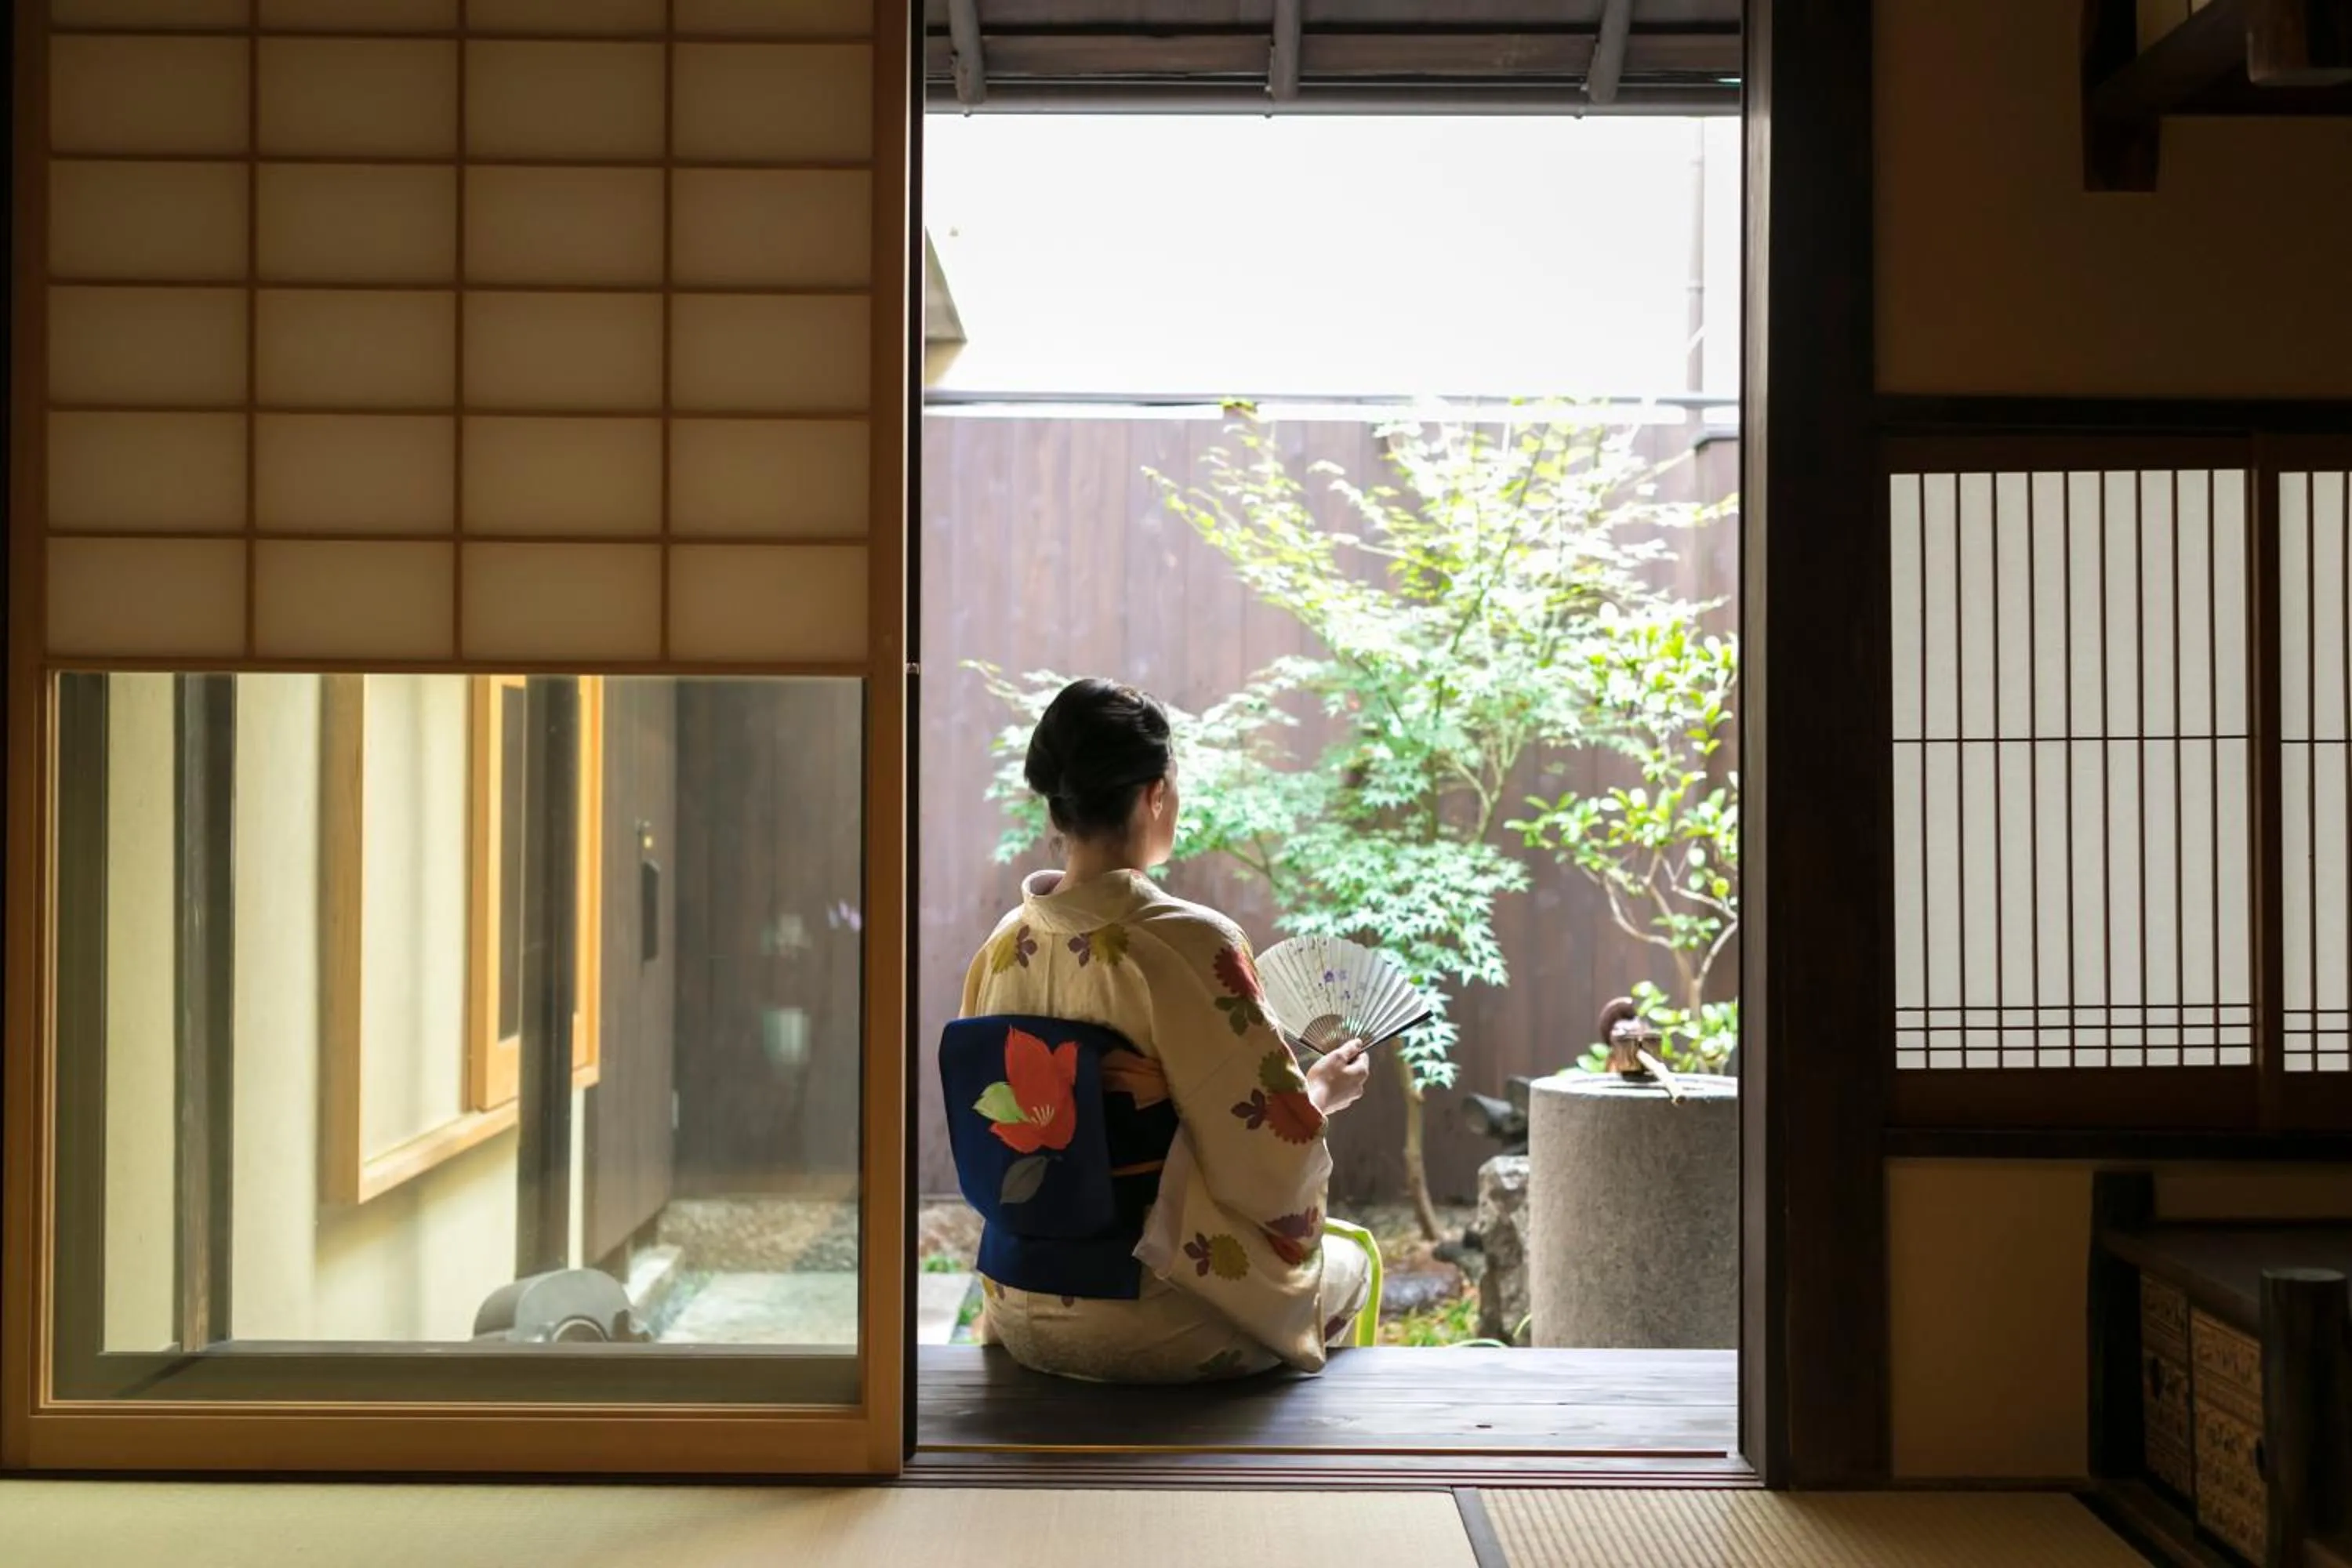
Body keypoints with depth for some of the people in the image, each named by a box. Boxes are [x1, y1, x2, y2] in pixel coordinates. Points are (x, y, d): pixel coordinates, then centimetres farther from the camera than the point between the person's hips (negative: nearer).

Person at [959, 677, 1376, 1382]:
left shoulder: (1003, 948, -3)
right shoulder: (1192, 944, -23)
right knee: (1349, 1262, 26)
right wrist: (1323, 1092, 3)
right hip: (1159, 1331, -6)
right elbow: (1273, 1160, -18)